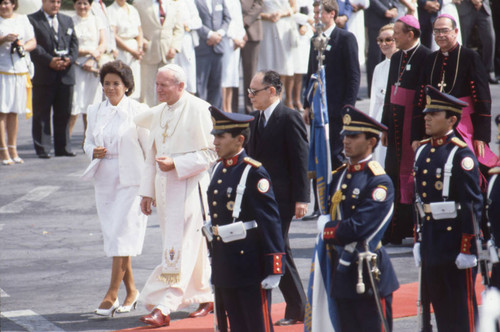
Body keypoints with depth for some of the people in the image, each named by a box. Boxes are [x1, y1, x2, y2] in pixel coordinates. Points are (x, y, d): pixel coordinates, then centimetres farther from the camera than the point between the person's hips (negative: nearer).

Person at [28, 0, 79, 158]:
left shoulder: (67, 20, 18)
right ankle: (42, 149, 3)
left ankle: (63, 147, 14)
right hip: (43, 74, -5)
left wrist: (70, 58, -6)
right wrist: (49, 61, -18)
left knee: (64, 113, 7)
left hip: (66, 73, 5)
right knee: (41, 114, -1)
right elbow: (33, 46, -10)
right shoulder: (32, 20, -1)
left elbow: (74, 43, 13)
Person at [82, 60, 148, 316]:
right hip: (104, 180, 6)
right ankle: (131, 290, 21)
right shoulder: (95, 111, 8)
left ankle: (112, 294, -8)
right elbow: (88, 141, 17)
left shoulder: (138, 111, -6)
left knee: (123, 236, -10)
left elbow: (150, 148, -4)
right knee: (112, 236, 9)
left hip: (131, 181, -6)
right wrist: (93, 151, -7)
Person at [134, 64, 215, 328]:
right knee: (192, 247, 15)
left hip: (189, 187, -7)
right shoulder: (158, 113, 12)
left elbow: (210, 153, -12)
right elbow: (152, 154, 19)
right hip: (164, 187, 7)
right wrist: (147, 190, 15)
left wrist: (175, 164, -20)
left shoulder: (199, 110, -11)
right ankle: (206, 297, 27)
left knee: (178, 249, -12)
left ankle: (162, 307, -16)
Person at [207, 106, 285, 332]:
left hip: (249, 262, -8)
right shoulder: (219, 169, 11)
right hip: (224, 264, 8)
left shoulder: (253, 173, -13)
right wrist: (215, 260, 20)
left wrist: (274, 268, -17)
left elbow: (270, 221, -15)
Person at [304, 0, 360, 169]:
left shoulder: (345, 38, -6)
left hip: (337, 110, -7)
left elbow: (354, 75, -9)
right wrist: (308, 105, 14)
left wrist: (347, 108, -14)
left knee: (335, 154, -8)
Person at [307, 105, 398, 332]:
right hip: (341, 271, 8)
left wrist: (327, 229, -8)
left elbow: (359, 228, -21)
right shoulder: (339, 176, 11)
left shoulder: (379, 183, -13)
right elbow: (326, 217, 18)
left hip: (369, 278, -8)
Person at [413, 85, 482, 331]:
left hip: (456, 238, -8)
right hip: (431, 239, 8)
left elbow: (473, 204, -15)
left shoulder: (461, 154, -12)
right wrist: (419, 238, 16)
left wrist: (467, 247, -17)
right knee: (438, 303, 12)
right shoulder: (422, 152, 12)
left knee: (462, 307, -1)